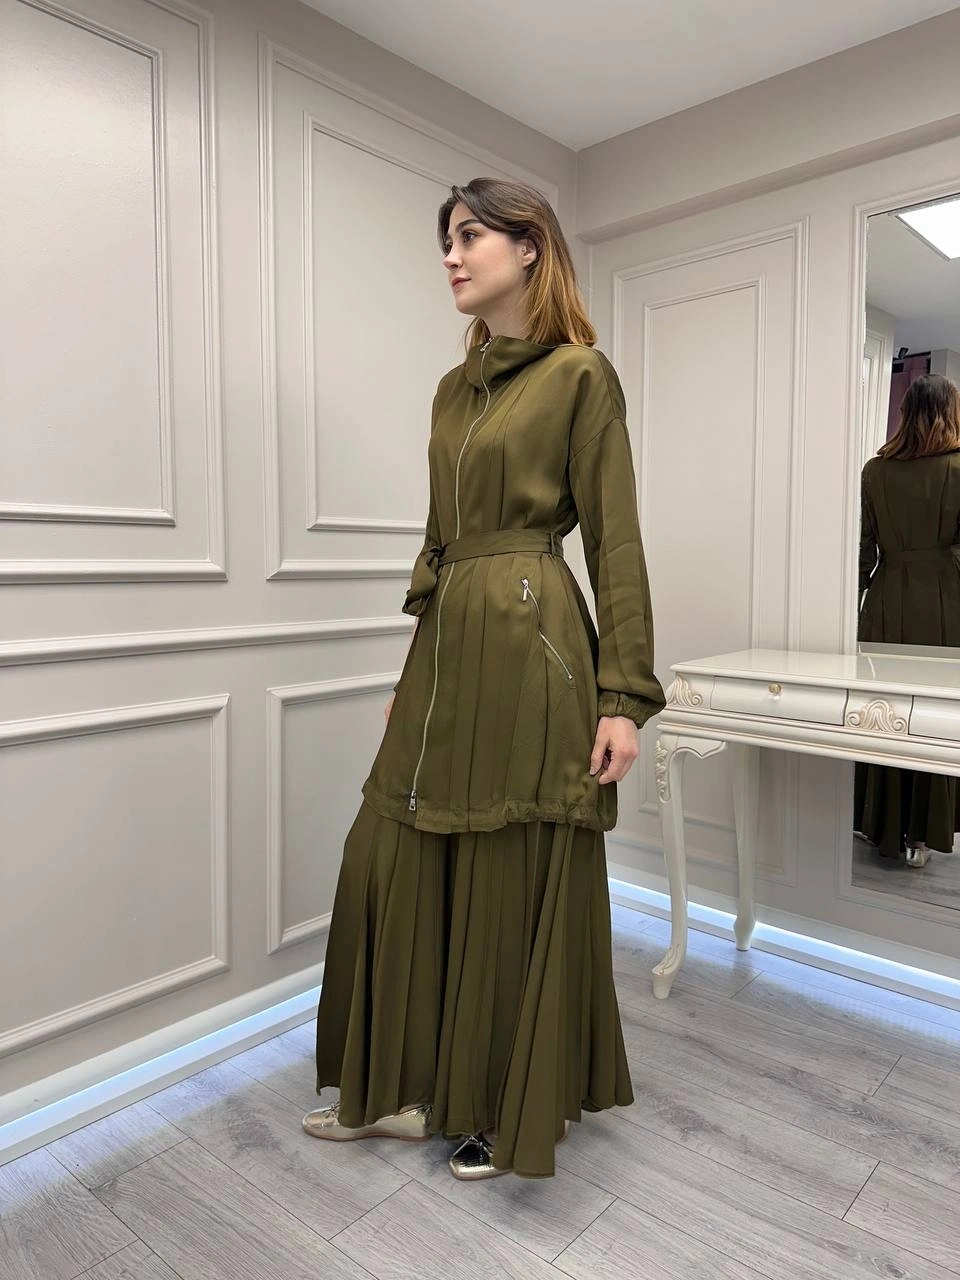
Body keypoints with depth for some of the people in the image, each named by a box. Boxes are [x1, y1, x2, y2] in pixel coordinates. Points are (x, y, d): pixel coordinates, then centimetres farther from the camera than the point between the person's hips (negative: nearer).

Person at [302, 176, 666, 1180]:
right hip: (444, 644, 8)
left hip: (528, 644, -7)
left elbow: (614, 539, -8)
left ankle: (508, 1109, 27)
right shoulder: (454, 388, 18)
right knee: (395, 865, 10)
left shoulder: (580, 374, -3)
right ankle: (404, 1088, 30)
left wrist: (623, 695, -13)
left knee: (513, 884, 4)